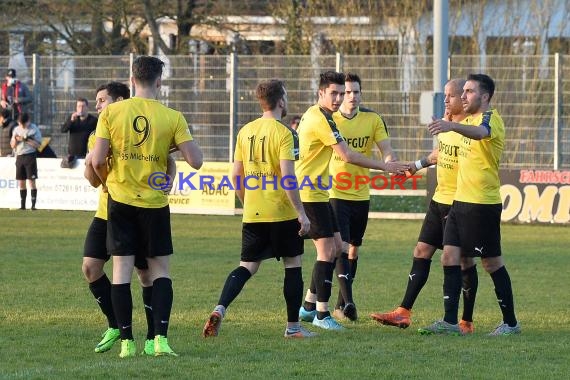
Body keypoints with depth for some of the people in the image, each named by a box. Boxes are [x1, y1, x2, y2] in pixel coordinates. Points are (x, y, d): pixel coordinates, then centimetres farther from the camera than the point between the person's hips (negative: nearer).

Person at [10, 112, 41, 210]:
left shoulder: (34, 129, -4)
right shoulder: (16, 130, 12)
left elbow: (37, 144, -8)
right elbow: (12, 145, 15)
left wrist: (26, 139, -18)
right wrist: (15, 139, -6)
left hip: (30, 156, -5)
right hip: (19, 157, 5)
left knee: (31, 181, -8)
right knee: (21, 182, 6)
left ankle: (33, 204, -8)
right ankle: (22, 205, 10)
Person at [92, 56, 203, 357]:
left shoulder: (111, 112, -5)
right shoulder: (172, 117, -7)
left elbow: (97, 160, -8)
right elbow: (195, 161, -10)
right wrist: (184, 139, 10)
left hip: (120, 199, 0)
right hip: (155, 202, 0)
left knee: (122, 270, 4)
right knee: (160, 270, 9)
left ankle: (126, 341, 2)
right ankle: (160, 338, -2)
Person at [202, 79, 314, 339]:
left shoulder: (245, 131, 7)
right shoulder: (284, 133, -12)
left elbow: (237, 176, 11)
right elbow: (287, 177, -18)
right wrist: (301, 213, -13)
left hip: (253, 215, 5)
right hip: (282, 213, -5)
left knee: (247, 266, 9)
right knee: (293, 265, 9)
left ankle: (220, 309, -13)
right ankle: (293, 326, 14)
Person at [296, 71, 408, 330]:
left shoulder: (313, 115, 13)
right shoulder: (321, 119, -18)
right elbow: (347, 155, -21)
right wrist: (385, 167, -15)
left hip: (316, 192, 11)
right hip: (311, 194, -11)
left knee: (336, 247, 13)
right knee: (327, 250, -9)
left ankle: (309, 306, 20)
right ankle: (322, 314, -5)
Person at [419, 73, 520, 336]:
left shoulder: (490, 118, -14)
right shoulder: (471, 120, 16)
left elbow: (481, 133, -38)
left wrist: (453, 126, -56)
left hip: (483, 204, -9)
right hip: (461, 201, 9)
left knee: (491, 262, -1)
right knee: (449, 257, 1)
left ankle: (510, 323, 9)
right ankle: (450, 321, 2)